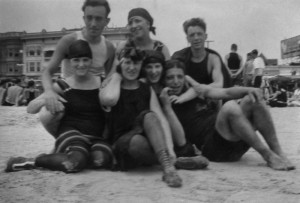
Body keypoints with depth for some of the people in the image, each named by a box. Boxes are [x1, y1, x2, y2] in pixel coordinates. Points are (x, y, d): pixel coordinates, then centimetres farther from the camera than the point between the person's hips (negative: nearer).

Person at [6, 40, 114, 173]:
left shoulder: (101, 84, 4)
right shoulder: (63, 86, 2)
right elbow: (30, 109, 4)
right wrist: (44, 101, -17)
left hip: (97, 136, 2)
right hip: (71, 132, -2)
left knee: (101, 159, -33)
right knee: (76, 162, -34)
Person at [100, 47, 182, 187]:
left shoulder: (147, 90, 17)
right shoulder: (109, 86, 10)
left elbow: (160, 118, 2)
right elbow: (109, 100, -18)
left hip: (147, 138, 2)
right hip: (122, 143, -2)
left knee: (148, 115, -31)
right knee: (137, 141, -39)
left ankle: (168, 166, -43)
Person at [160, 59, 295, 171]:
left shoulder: (194, 90, 17)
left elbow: (225, 92, 6)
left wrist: (248, 90, -11)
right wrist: (166, 107, -12)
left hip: (237, 140, 7)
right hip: (214, 148, -6)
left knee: (253, 99, -11)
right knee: (230, 107, -30)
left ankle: (278, 153, -15)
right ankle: (268, 156, -23)